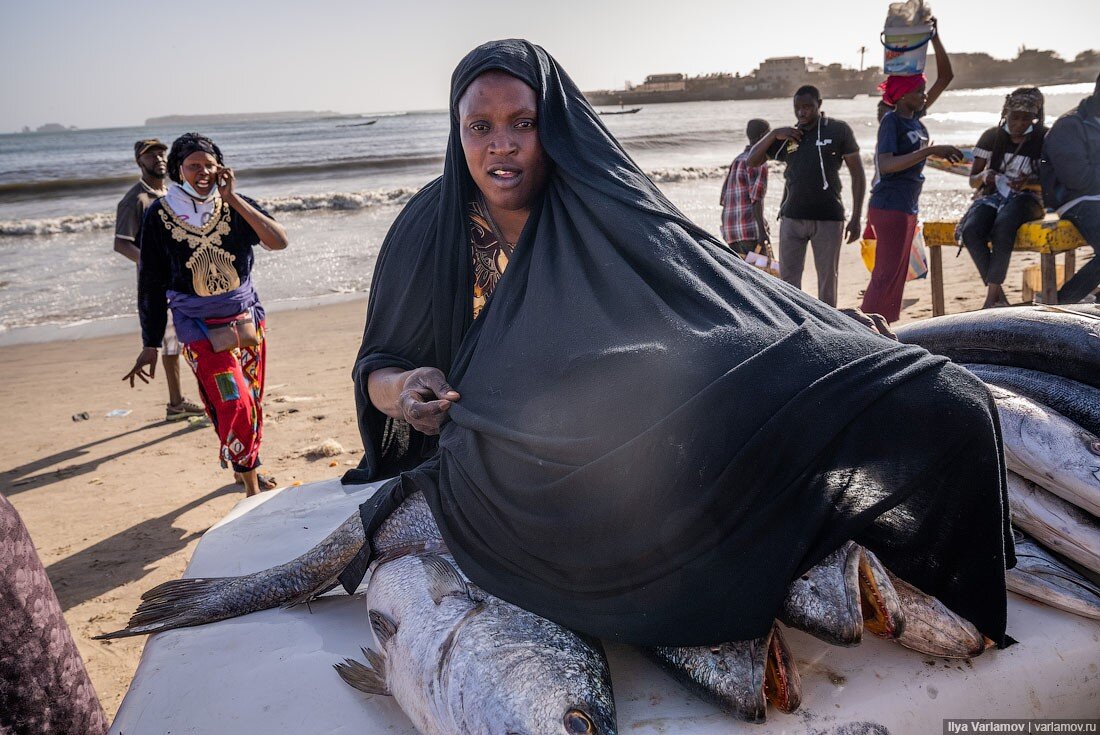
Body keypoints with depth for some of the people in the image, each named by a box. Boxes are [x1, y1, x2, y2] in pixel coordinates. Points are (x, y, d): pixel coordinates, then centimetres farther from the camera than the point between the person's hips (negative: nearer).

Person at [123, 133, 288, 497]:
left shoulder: (234, 204, -1)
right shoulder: (160, 215, -5)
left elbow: (279, 241, -17)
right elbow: (150, 282, 0)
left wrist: (232, 199, -20)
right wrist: (149, 345, 0)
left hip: (246, 317, 3)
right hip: (199, 327, -3)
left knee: (252, 401, 12)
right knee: (235, 404, -13)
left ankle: (249, 469, 36)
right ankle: (251, 488, 1)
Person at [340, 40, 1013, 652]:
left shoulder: (604, 213, -3)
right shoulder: (429, 228, 2)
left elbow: (724, 297, -11)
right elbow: (376, 369, 9)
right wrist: (403, 391, -15)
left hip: (618, 459, -2)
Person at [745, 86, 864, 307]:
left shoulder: (838, 130, 2)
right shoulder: (787, 137, 11)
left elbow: (857, 174, 2)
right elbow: (752, 161, 10)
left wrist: (856, 218, -4)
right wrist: (773, 135, -4)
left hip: (828, 218, -3)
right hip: (792, 218, 3)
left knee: (827, 279, 3)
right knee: (788, 279, 3)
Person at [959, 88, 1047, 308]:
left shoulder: (1044, 138, 2)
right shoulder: (991, 136, 6)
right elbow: (972, 180, 8)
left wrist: (1028, 183, -21)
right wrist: (983, 177, -16)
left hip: (1025, 199, -2)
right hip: (992, 196, 2)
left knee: (1002, 226, -38)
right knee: (971, 230, -32)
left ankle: (991, 296, -33)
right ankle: (999, 295, -24)